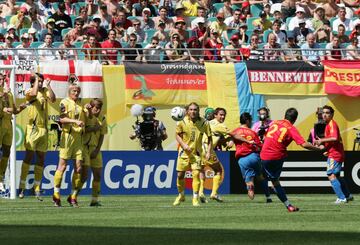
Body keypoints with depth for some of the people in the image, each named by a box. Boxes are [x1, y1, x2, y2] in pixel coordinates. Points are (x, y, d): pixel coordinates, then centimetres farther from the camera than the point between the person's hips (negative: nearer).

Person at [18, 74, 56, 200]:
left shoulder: (45, 91, 11)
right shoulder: (29, 92, -2)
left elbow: (53, 99, -6)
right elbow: (34, 94, -25)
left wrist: (48, 86, -7)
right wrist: (36, 81, -13)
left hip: (43, 128, 5)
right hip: (33, 128, -5)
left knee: (41, 158, 6)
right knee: (29, 155, -8)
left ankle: (37, 189, 11)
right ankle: (22, 187, -6)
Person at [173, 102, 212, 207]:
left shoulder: (204, 123, -9)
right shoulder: (182, 122, -8)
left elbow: (209, 137, 2)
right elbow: (178, 135, 4)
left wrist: (208, 152, -6)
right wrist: (184, 144, -14)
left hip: (196, 153, -1)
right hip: (184, 152, 1)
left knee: (196, 174, -15)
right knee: (180, 175, 5)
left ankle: (195, 199, -7)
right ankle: (181, 196, 29)